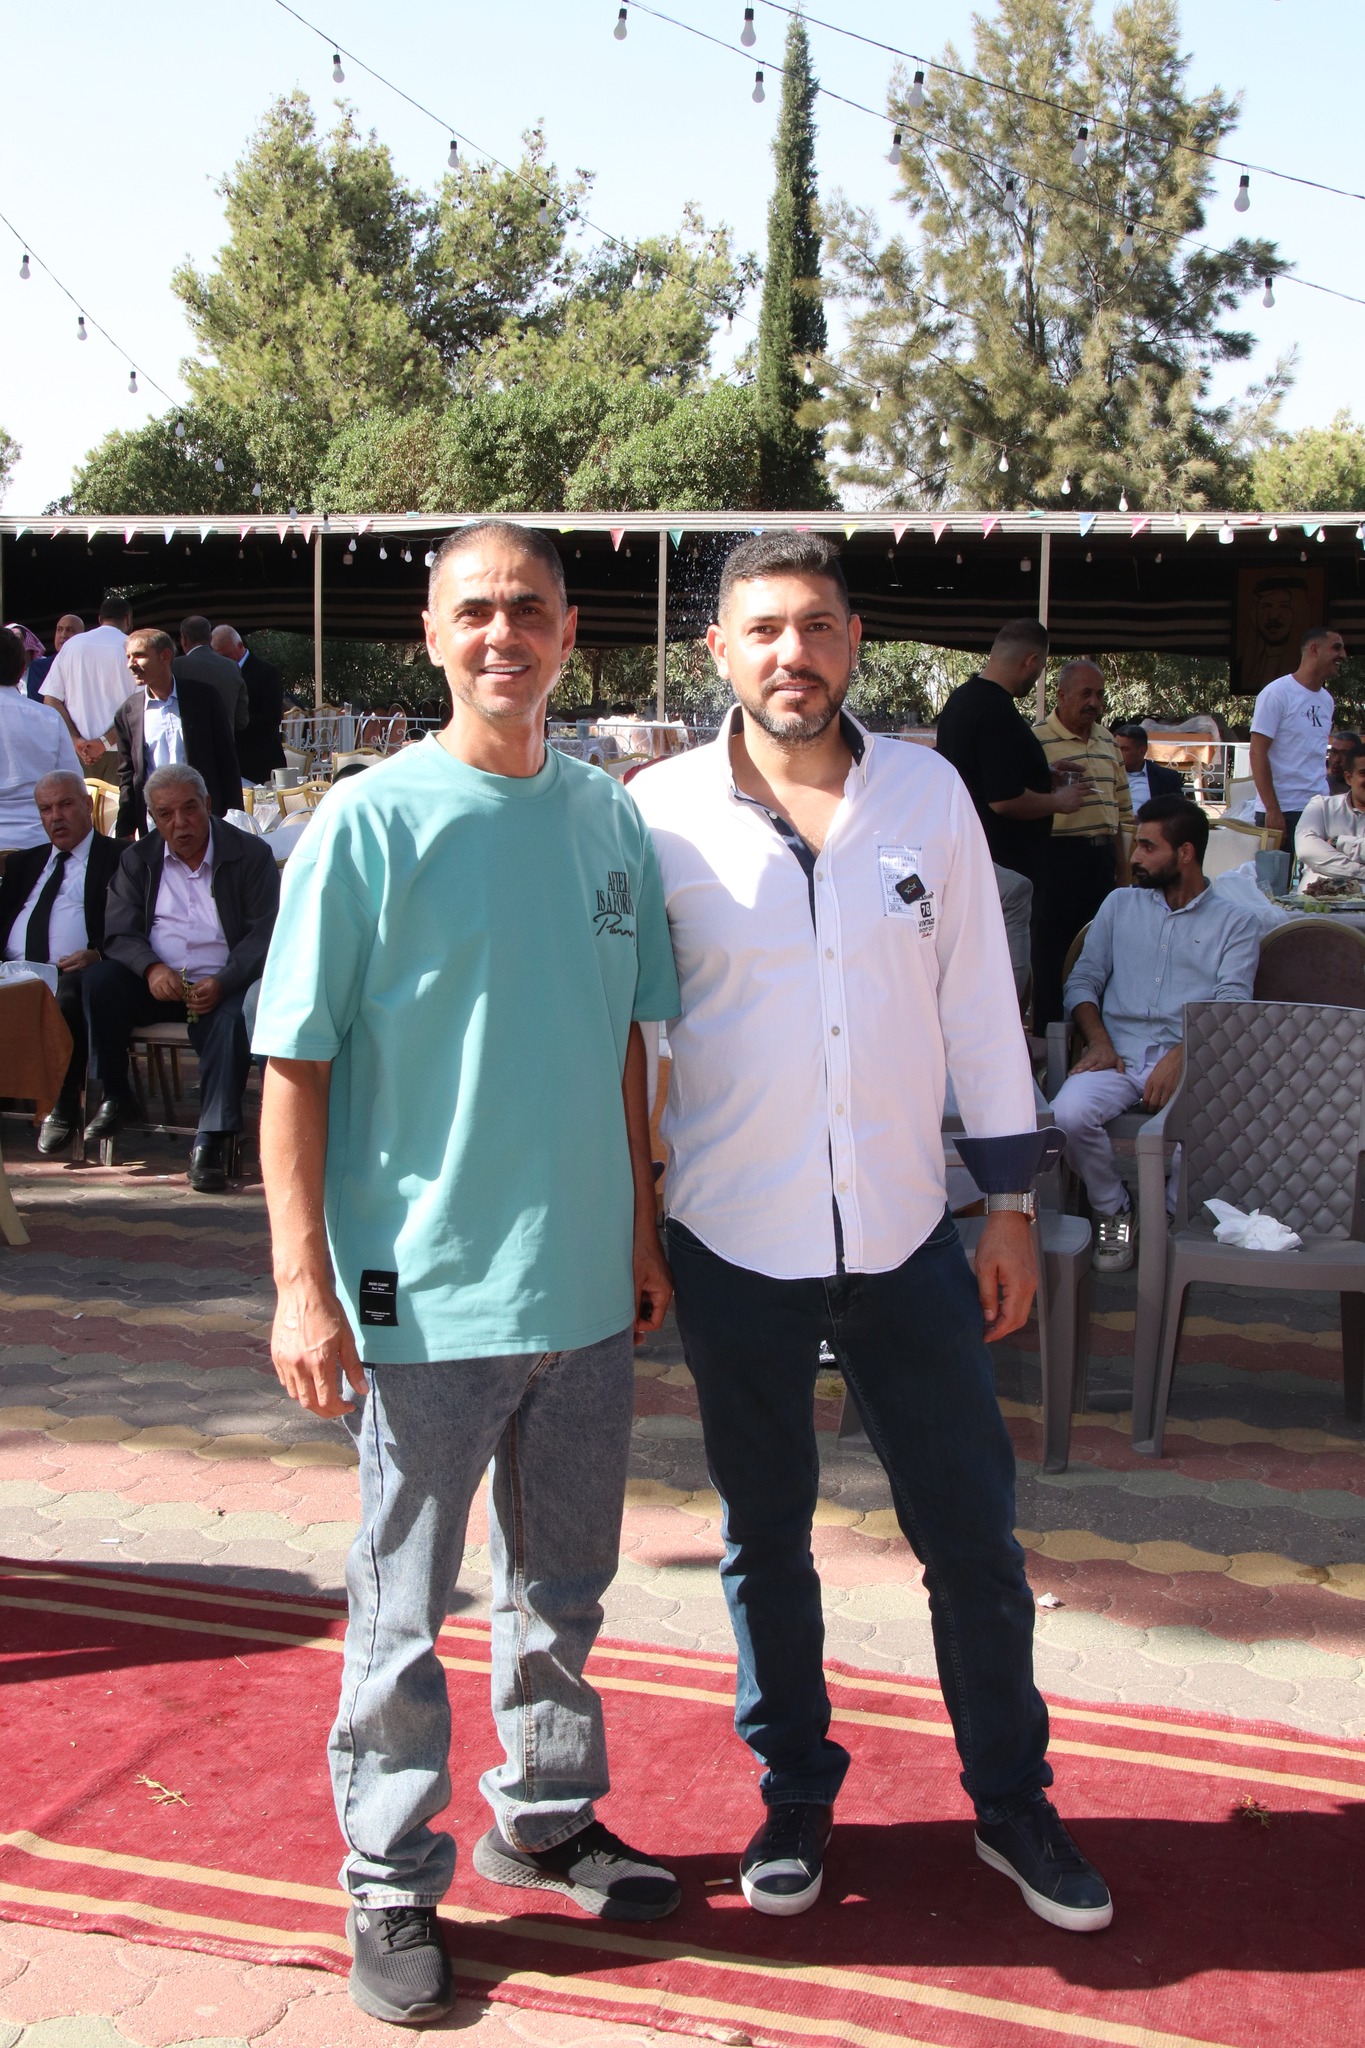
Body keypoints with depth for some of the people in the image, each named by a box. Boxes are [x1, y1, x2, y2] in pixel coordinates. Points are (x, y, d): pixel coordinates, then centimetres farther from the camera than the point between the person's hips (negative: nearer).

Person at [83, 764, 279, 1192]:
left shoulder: (251, 855, 0)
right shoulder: (138, 860, 10)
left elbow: (264, 934, -8)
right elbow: (119, 932, 2)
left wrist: (221, 983, -25)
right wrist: (151, 968, -22)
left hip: (220, 986, -3)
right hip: (156, 984, 3)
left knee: (230, 1020, -35)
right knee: (98, 981, -24)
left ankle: (211, 1141, -31)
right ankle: (114, 1097, -7)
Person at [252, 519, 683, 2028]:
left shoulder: (609, 820, 4)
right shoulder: (370, 822, -9)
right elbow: (295, 1066, -9)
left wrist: (641, 1232, 14)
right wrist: (305, 1283, -14)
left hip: (585, 1284, 5)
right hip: (425, 1294, -4)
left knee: (563, 1587, 19)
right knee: (403, 1610, 9)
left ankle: (543, 1819, 40)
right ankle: (391, 1885, 28)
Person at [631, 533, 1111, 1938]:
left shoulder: (928, 793, -1)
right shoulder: (661, 812, -6)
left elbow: (978, 1002, 4)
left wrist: (1010, 1202, 4)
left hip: (904, 1233, 1)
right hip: (733, 1242, -1)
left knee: (973, 1531, 9)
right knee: (764, 1536, 13)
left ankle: (1011, 1802, 30)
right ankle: (795, 1794, 34)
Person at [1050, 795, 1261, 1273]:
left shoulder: (1234, 922, 10)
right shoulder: (1119, 904, 20)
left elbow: (1231, 1008, -2)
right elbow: (1082, 980, 14)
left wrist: (1180, 1058, -20)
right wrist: (1098, 1041, -6)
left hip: (1190, 1059, -2)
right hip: (1118, 1055, 2)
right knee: (1068, 1113, -31)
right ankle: (1113, 1210, -3)